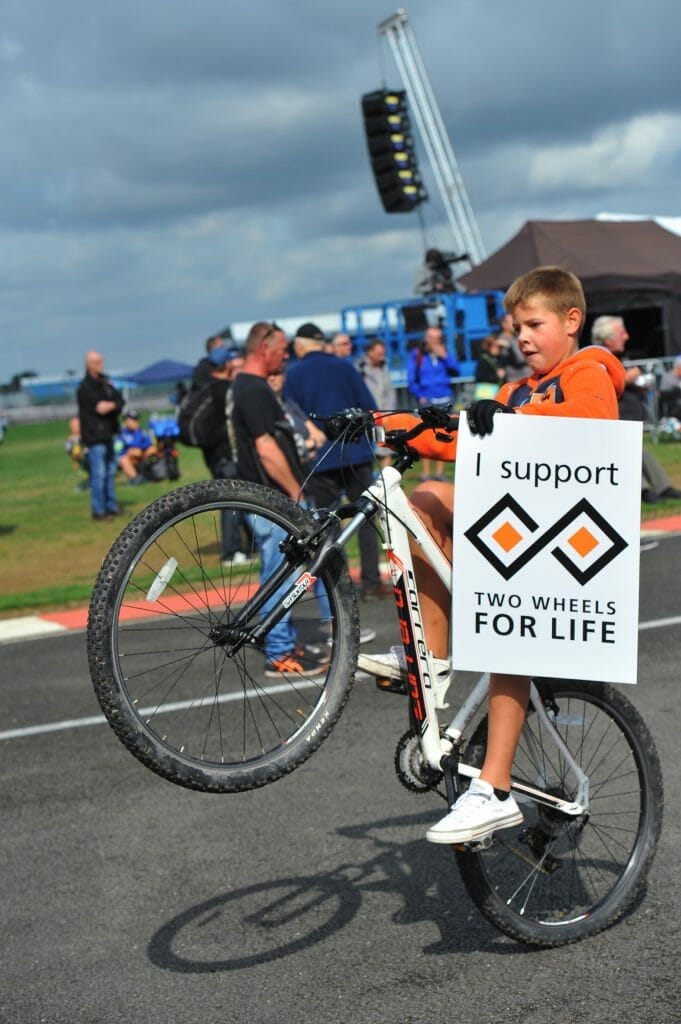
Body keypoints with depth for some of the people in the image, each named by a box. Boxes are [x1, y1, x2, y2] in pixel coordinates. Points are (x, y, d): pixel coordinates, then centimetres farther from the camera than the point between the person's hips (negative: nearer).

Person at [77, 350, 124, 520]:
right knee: (98, 473, -7)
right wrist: (114, 405, -5)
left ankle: (111, 506, 23)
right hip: (94, 435, -8)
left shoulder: (105, 382, 13)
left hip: (107, 433, 8)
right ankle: (98, 510, -3)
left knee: (111, 471, 14)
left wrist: (109, 406, -11)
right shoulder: (85, 387, -11)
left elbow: (120, 401, 7)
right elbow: (99, 407, -18)